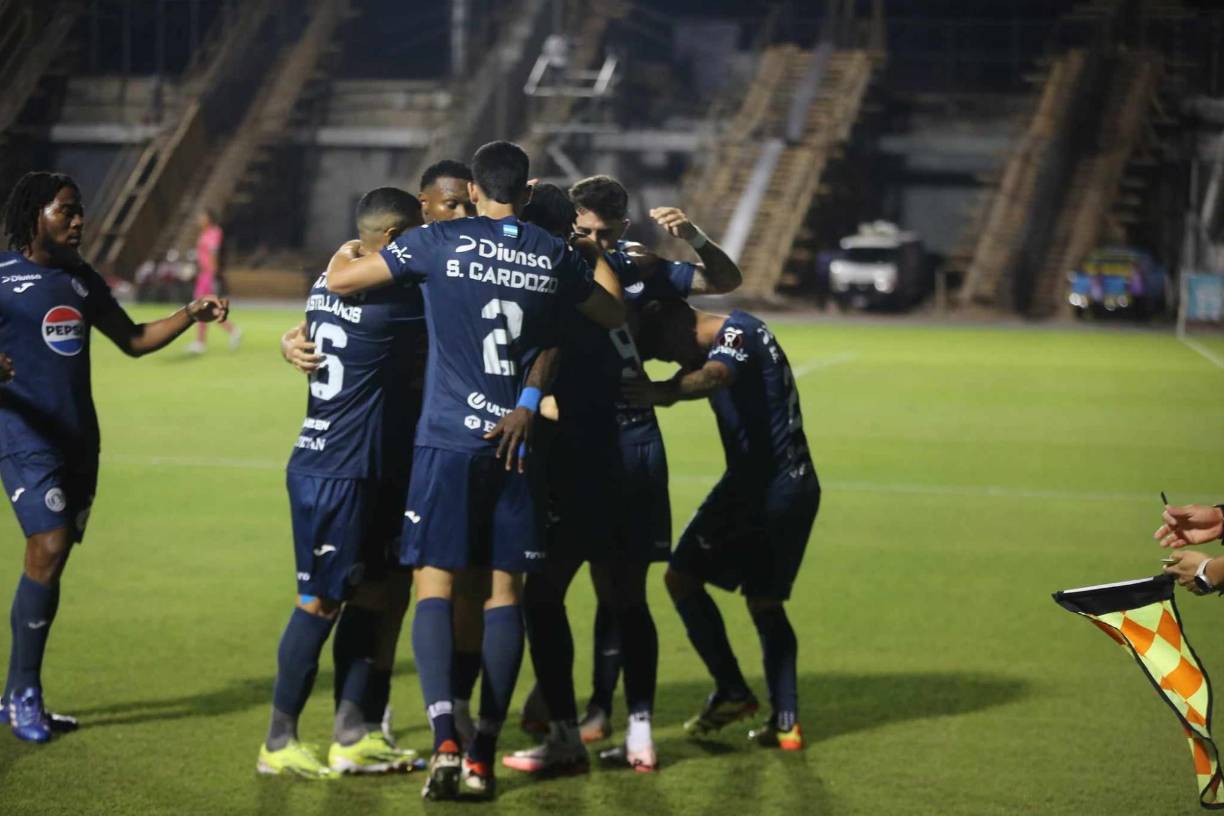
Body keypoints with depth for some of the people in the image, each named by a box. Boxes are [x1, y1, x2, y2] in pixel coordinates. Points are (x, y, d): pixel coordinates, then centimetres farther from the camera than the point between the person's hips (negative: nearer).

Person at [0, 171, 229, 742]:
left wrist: (192, 314, 10)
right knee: (48, 551, -17)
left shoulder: (83, 280, 15)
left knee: (49, 561, 7)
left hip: (79, 439, 7)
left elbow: (134, 340, 23)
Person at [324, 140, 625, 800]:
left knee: (435, 585, -1)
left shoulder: (439, 242, -1)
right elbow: (614, 313, 24)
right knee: (504, 591, 6)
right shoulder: (554, 256, 7)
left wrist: (344, 254, 23)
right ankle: (482, 758, 5)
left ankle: (445, 742, -18)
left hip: (449, 439, -2)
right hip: (515, 442, 2)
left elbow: (340, 281, 1)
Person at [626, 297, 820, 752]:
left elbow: (714, 376, -35)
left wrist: (666, 391, -54)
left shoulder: (737, 332, -12)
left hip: (758, 486, -10)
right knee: (765, 603, 14)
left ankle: (731, 691, 0)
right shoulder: (735, 334, 18)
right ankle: (785, 723, 10)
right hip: (796, 488, 10)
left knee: (682, 577, 0)